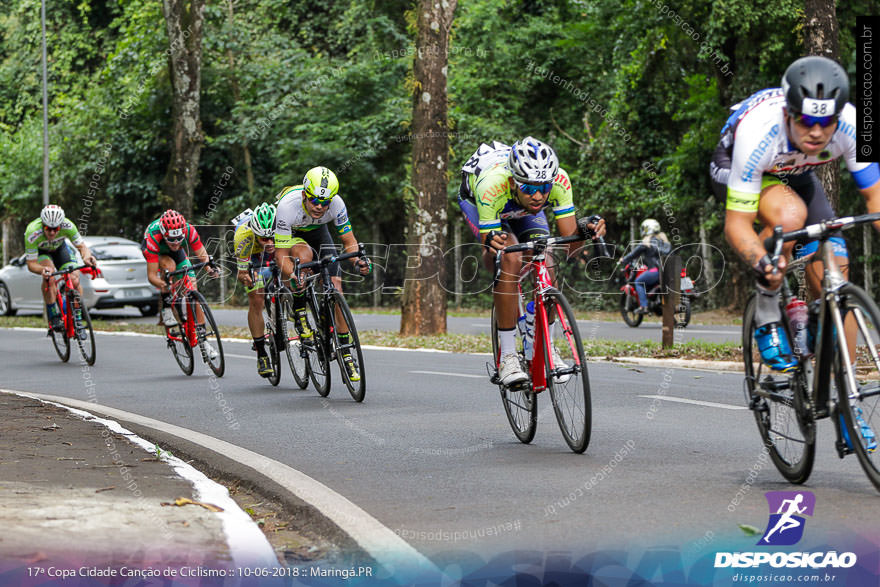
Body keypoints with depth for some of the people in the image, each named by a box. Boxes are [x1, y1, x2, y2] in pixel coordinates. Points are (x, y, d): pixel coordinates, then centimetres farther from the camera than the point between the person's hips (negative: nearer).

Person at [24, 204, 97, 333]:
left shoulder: (67, 226, -35)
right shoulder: (32, 233, -40)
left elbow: (82, 246, -25)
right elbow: (31, 264, -34)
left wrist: (86, 256, -48)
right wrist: (42, 270, -57)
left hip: (60, 247, 2)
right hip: (39, 250, -2)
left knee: (74, 279, -18)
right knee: (50, 275, -33)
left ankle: (77, 320, -2)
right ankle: (54, 317, -21)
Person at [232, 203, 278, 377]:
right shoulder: (244, 234, -42)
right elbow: (241, 273, -33)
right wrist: (245, 278, -56)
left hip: (278, 254, 3)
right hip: (252, 255, -3)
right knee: (256, 302, -11)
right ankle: (261, 353, 0)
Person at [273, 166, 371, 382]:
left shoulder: (336, 204, -31)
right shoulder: (288, 205, -39)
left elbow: (348, 240, -19)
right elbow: (282, 255, -36)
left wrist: (358, 261, -40)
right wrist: (292, 277, -55)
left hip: (317, 232, 3)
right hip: (289, 235, -3)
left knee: (335, 286, -14)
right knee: (304, 255, -38)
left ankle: (345, 352, -8)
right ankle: (299, 311, -14)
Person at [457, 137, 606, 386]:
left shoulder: (559, 180, -36)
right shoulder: (492, 185, -43)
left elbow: (570, 247, -30)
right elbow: (489, 257, -38)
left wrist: (583, 231, -51)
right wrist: (491, 244, -60)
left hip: (521, 208, 3)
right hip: (475, 200, -3)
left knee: (545, 263, -22)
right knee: (510, 259, -30)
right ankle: (507, 357, -22)